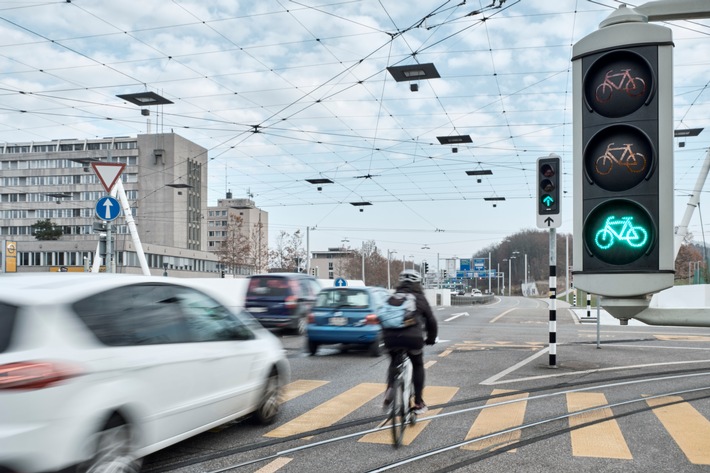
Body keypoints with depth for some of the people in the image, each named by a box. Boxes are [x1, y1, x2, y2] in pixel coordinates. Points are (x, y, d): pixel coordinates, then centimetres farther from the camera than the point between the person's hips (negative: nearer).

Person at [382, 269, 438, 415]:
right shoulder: (420, 298, 15)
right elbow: (431, 321, 17)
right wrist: (431, 339, 32)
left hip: (391, 337, 2)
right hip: (413, 337, -2)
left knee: (394, 363, 29)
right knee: (418, 365, 23)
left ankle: (390, 389, 1)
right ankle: (418, 403, 20)